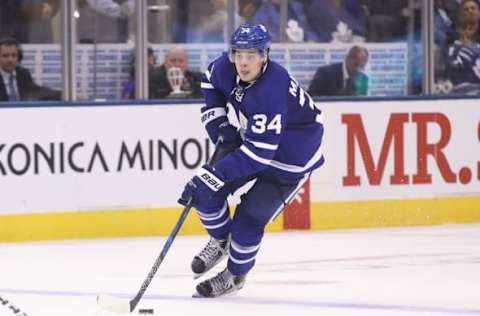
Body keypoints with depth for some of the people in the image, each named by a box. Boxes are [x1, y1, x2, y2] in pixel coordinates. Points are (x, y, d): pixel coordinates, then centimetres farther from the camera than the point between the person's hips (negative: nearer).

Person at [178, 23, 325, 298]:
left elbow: (258, 153, -40)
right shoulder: (226, 67, -17)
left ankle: (235, 275, 19)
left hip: (290, 158, -7)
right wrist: (219, 123, -2)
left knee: (250, 218, -8)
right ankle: (220, 242, 26)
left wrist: (213, 175, -42)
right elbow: (210, 83, 10)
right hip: (250, 138, 7)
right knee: (206, 192, -3)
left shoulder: (272, 91, -39)